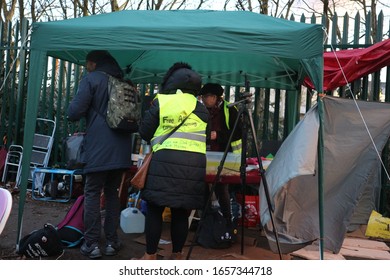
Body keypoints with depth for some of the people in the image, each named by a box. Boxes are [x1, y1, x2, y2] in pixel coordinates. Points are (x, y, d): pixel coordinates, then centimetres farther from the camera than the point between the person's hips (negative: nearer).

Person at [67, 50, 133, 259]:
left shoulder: (91, 80, -4)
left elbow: (74, 113, -10)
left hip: (98, 148, -6)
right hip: (121, 148, 6)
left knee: (92, 193, 1)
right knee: (112, 192, 12)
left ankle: (92, 243, 1)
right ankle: (111, 242, 13)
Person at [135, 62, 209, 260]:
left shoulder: (160, 102, 6)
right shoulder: (200, 106, 14)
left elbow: (144, 132, 9)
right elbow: (206, 134, 21)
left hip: (165, 159, -3)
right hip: (195, 161, 3)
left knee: (155, 208, 6)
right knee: (181, 211, 10)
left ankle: (150, 256, 11)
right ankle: (177, 255, 19)